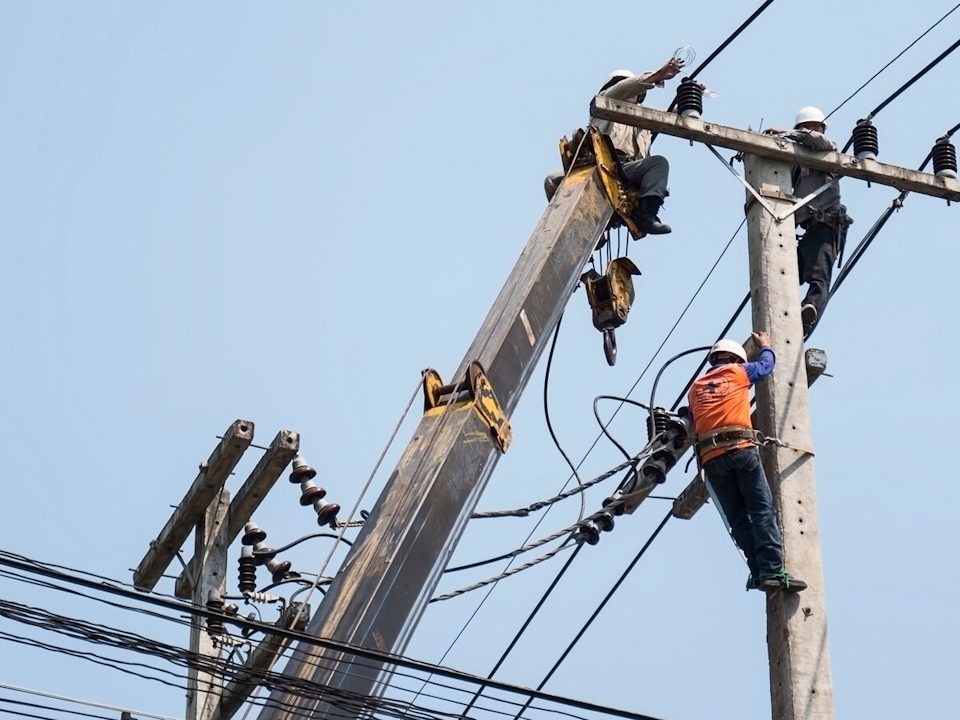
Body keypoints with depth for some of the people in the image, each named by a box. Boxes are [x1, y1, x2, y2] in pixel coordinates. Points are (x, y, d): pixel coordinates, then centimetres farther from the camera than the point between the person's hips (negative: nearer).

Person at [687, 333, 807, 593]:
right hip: (741, 450, -4)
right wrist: (765, 346, 53)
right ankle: (773, 571, -22)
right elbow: (766, 364, 33)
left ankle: (759, 572, -9)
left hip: (711, 459, 4)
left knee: (738, 519, 3)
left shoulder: (696, 387, 25)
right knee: (763, 512, -9)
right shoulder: (738, 372, 17)